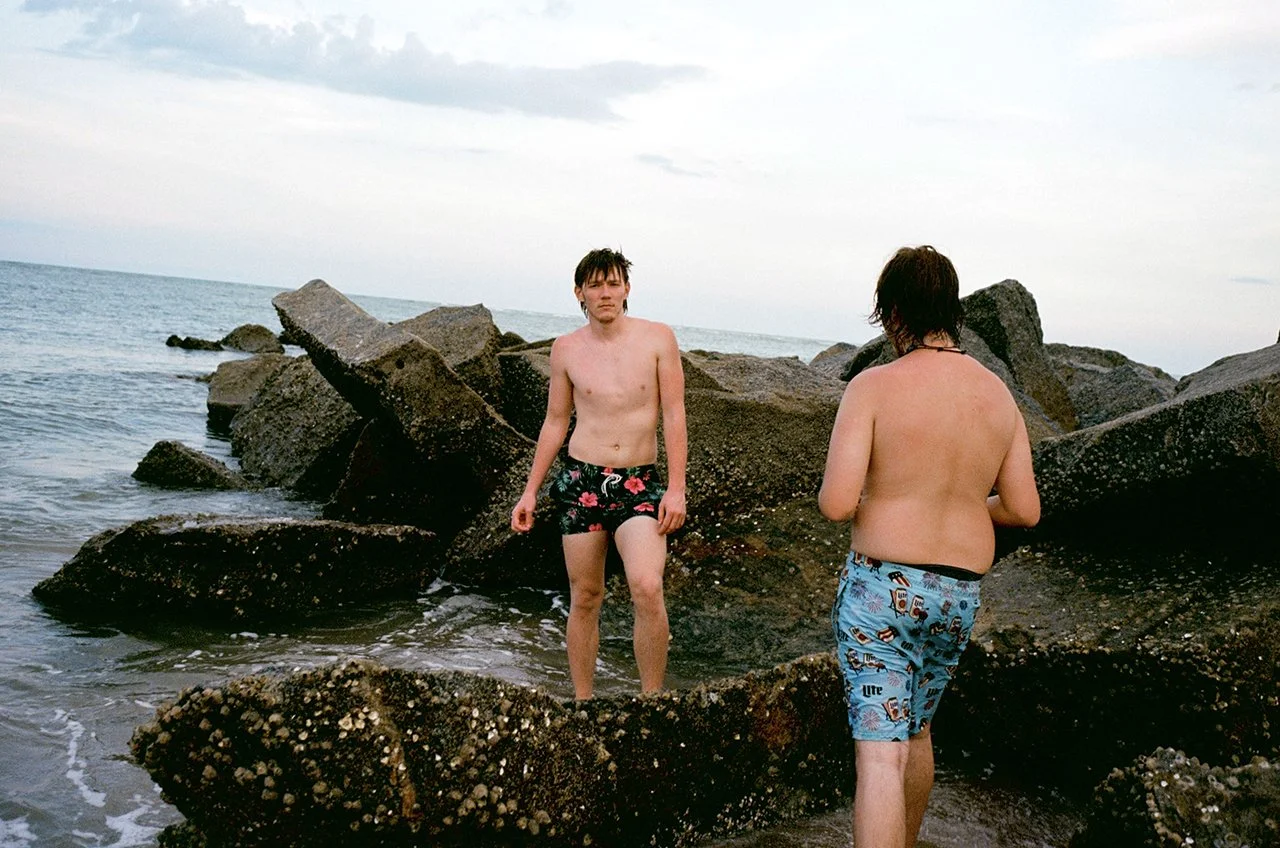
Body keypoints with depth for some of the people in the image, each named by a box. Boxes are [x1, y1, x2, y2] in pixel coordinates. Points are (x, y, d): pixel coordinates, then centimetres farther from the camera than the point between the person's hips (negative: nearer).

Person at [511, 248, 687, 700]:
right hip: (581, 481, 2)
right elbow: (555, 422, 12)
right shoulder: (566, 349, 4)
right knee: (584, 599, 7)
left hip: (639, 483, -2)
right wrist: (530, 492, 11)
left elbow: (674, 416, -2)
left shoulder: (657, 337, -1)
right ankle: (582, 703, 20)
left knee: (647, 588, -21)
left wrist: (676, 489, -8)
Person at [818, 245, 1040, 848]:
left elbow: (836, 503, -20)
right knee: (915, 729, 26)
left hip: (882, 588, -6)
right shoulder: (998, 394, 3)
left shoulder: (873, 387, -13)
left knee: (879, 752, -7)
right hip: (961, 594, 6)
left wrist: (839, 496, 3)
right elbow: (1024, 510, 4)